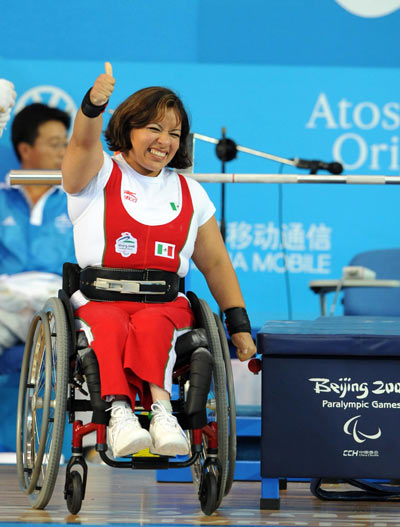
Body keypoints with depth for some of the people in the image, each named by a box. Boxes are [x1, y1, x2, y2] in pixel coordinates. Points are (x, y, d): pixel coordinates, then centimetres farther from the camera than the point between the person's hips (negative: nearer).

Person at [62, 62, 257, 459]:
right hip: (100, 300, -2)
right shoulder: (100, 173, 10)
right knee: (110, 325, -37)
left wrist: (239, 324, 12)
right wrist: (93, 104, -37)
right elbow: (83, 142, -14)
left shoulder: (188, 192, 19)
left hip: (165, 304, 2)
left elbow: (215, 263, 21)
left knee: (150, 324, -34)